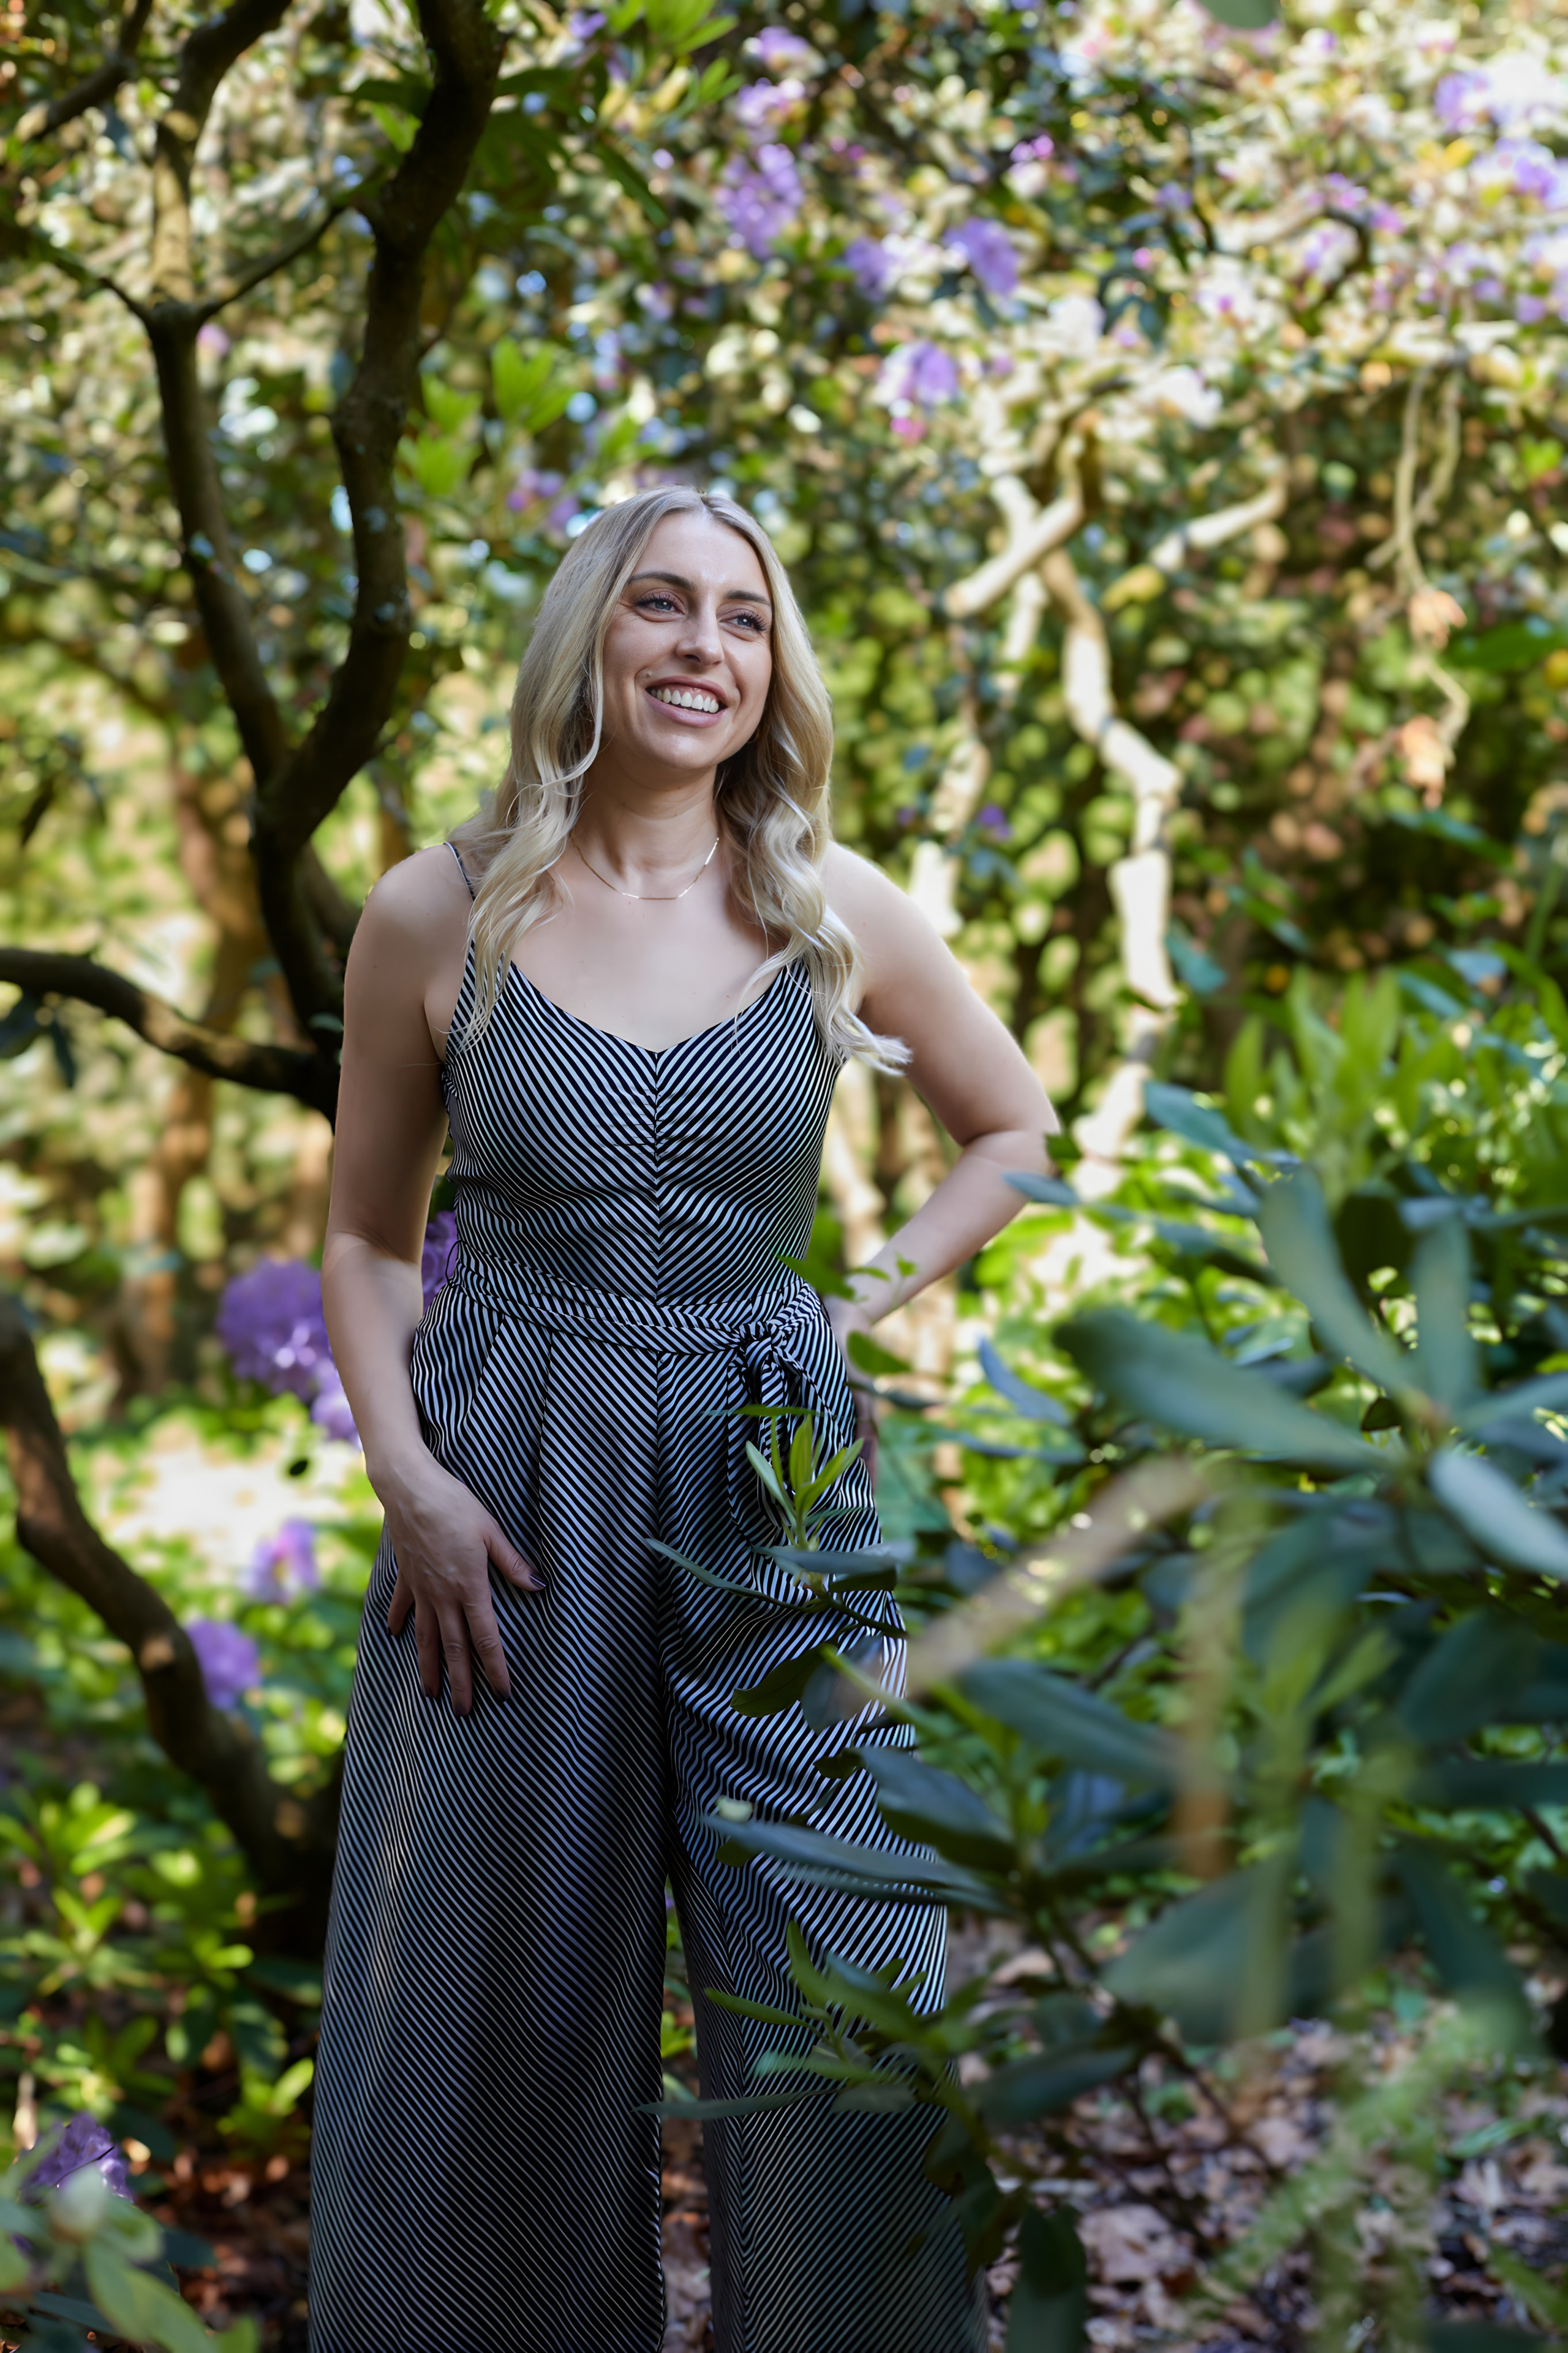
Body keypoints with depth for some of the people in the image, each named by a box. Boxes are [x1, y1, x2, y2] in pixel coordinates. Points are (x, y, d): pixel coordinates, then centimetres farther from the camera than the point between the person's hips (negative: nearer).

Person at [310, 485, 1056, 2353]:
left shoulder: (835, 915, -1)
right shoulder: (438, 919, -3)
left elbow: (1012, 1130, 15)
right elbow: (365, 1233, 5)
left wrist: (864, 1303, 3)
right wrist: (406, 1481, -7)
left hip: (775, 1494, 1)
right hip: (510, 1496, -1)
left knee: (837, 1995, 4)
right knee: (500, 2000, 10)